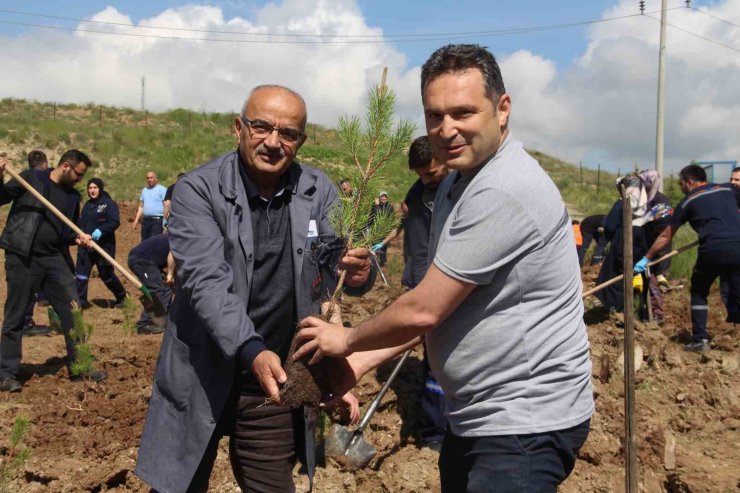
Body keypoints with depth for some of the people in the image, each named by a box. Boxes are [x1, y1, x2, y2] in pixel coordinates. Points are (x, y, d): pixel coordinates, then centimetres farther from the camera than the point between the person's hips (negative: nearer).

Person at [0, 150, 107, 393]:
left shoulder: (73, 196, 13)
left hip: (55, 259, 5)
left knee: (73, 312, 3)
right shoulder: (31, 178, -3)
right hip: (22, 258, -5)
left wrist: (78, 238, -1)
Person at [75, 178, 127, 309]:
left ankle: (121, 295, 27)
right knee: (81, 273, -2)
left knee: (106, 274, 4)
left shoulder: (109, 203, -7)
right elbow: (82, 222, 19)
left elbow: (115, 222, -16)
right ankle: (80, 301, 3)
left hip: (104, 245, -6)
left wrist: (101, 230, -30)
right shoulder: (87, 205, 15)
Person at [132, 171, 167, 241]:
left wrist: (165, 221, -15)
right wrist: (136, 219, 13)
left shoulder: (162, 189, -1)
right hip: (145, 221, 7)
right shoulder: (144, 190, 19)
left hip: (157, 220, -7)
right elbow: (141, 206, 23)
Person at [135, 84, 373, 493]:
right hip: (201, 383, -2)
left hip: (280, 384, 2)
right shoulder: (197, 190, -12)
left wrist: (358, 274, -24)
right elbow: (207, 281, -22)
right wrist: (252, 351, -37)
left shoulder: (319, 191, -1)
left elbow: (340, 266, 1)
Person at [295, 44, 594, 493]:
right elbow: (438, 306, 12)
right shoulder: (457, 183, 9)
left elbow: (424, 310, -23)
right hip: (476, 415, 10)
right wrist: (360, 362, 3)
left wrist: (348, 339, -6)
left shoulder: (504, 191, -24)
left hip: (526, 424, -9)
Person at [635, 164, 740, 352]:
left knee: (699, 292, 19)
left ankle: (700, 339, 13)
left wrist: (646, 259, 29)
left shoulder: (687, 202, 15)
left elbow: (665, 237, 20)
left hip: (713, 248, -2)